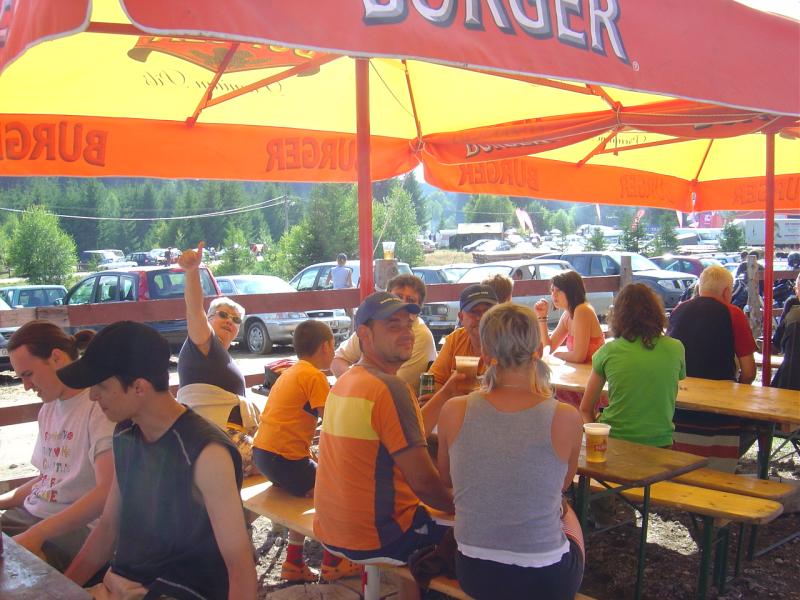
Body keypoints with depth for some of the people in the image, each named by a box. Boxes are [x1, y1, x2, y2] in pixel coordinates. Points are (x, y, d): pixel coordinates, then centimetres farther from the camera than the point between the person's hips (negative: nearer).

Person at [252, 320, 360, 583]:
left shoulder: (291, 372, 16)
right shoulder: (315, 376, -12)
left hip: (262, 452, 9)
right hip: (284, 459, -9)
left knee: (309, 489, 25)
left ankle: (294, 563, 29)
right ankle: (331, 564, 14)